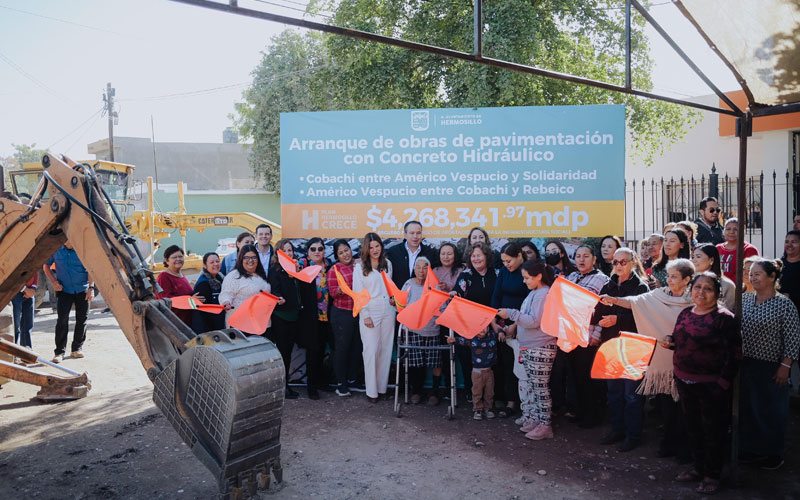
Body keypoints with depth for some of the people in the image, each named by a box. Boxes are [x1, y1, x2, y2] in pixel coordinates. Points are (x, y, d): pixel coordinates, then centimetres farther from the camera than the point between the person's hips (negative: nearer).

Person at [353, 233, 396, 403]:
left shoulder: (387, 264, 11)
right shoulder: (360, 267, -1)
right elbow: (358, 293, -4)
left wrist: (393, 298, 2)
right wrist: (365, 316, -9)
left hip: (387, 312, 4)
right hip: (370, 313, -4)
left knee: (386, 349, 6)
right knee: (371, 351, -5)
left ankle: (382, 387, 16)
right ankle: (371, 391, 2)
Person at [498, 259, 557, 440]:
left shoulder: (543, 294, -17)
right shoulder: (534, 293, 12)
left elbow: (534, 321, -21)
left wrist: (510, 313, -20)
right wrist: (515, 325, 12)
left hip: (541, 349, -10)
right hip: (528, 347, 10)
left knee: (540, 387, -1)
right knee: (530, 386, 15)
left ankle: (545, 425, 8)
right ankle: (534, 420, 24)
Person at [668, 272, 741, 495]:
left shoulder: (724, 318, -13)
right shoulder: (685, 314, 8)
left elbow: (734, 353, -14)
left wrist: (723, 382, -18)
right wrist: (669, 342, 0)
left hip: (711, 385, -6)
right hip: (685, 382, 7)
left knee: (713, 431, 7)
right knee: (693, 427, 18)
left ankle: (712, 475, 22)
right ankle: (699, 468, 34)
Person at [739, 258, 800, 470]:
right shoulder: (744, 299, 4)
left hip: (770, 368, -5)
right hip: (744, 364, 5)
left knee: (770, 411, 6)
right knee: (746, 407, 13)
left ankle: (772, 454, 22)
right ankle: (749, 448, 28)